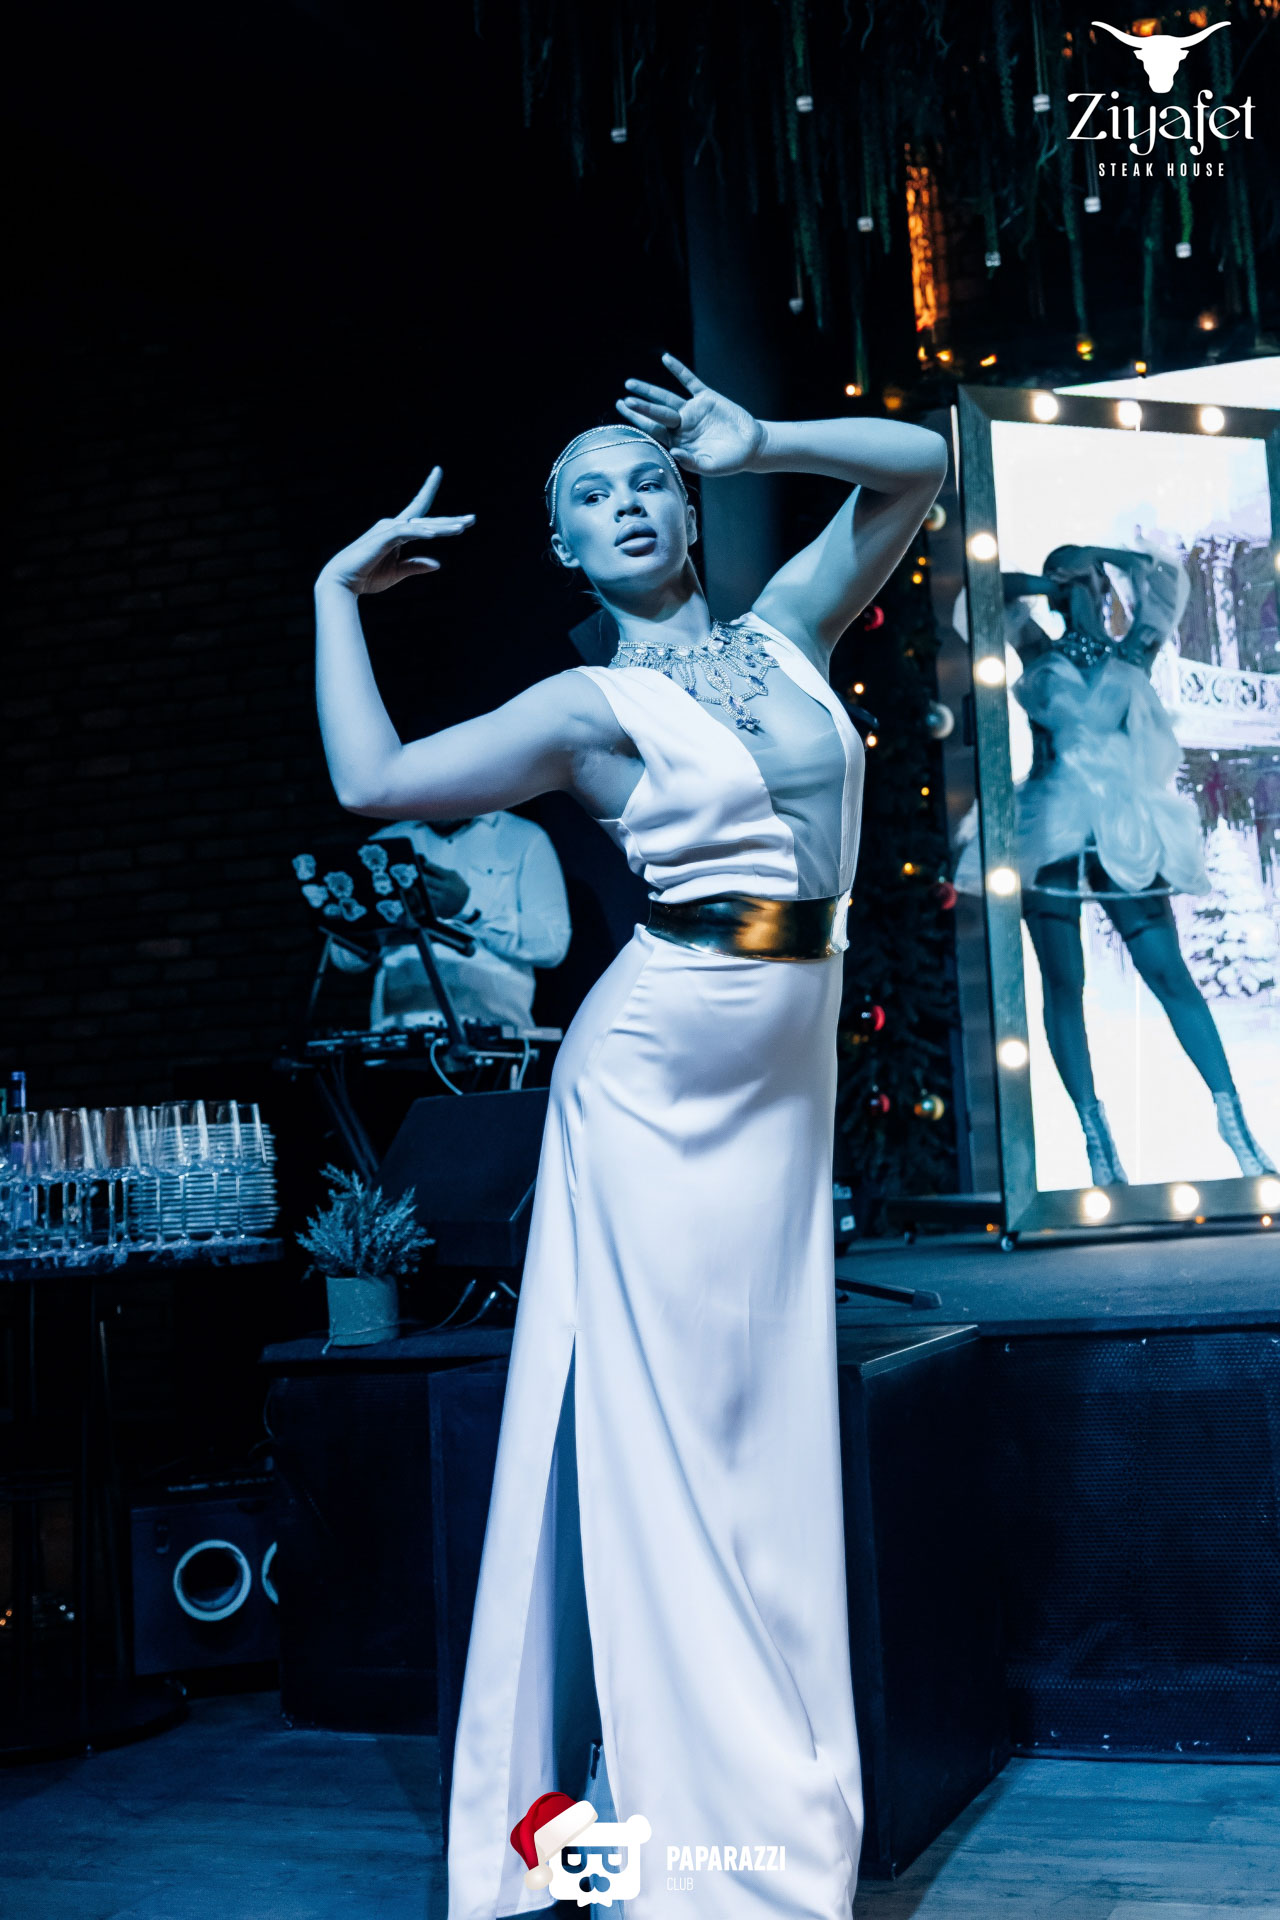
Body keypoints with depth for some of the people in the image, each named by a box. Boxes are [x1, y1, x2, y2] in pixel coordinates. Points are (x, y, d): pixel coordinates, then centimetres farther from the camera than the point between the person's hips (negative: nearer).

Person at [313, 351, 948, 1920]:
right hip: (662, 1065, -5)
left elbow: (917, 467, 13)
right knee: (664, 1428, 0)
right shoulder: (593, 706, -3)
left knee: (767, 1432, 10)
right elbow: (373, 781, -10)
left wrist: (758, 443, 3)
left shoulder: (781, 628, 10)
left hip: (787, 1069, 5)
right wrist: (337, 596, 0)